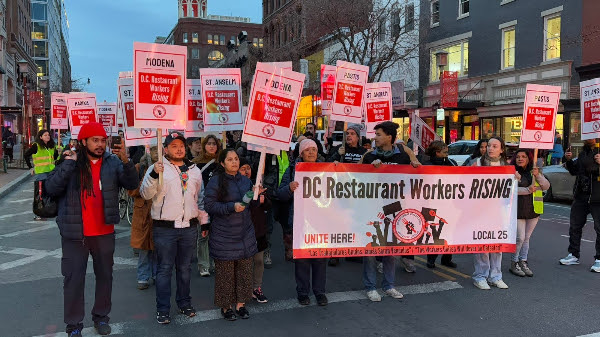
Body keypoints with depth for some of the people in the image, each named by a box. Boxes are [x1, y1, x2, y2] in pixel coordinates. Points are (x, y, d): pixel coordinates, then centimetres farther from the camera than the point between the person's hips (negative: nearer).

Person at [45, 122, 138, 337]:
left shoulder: (113, 162, -2)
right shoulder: (70, 161, -4)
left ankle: (101, 316, 34)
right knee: (74, 279, 7)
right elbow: (51, 188, -14)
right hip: (75, 233, -2)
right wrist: (69, 163, -22)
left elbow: (132, 184, -11)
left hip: (105, 232, 2)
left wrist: (126, 162, -26)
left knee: (105, 276, 15)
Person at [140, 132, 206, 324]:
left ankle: (184, 303, 30)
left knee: (185, 268, 15)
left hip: (189, 227, 4)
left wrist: (203, 221, 18)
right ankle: (163, 310, 15)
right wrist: (154, 175, -28)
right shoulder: (157, 168, -2)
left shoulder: (194, 170, 12)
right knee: (165, 269, 4)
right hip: (164, 228, -4)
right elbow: (145, 194, -13)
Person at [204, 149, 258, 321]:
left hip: (245, 233, 5)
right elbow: (209, 205, -11)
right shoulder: (216, 182, -6)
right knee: (225, 271, 2)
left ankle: (240, 304, 23)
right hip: (224, 234, -5)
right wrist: (231, 207, -19)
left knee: (245, 269, 8)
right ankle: (226, 307, 18)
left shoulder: (245, 180, 12)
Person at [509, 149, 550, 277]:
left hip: (533, 209, 4)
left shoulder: (534, 172, 10)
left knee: (526, 238, 12)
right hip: (518, 210, -4)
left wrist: (538, 175, -13)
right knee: (520, 238, -5)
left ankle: (523, 262, 23)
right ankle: (514, 263, 10)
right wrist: (527, 190, -20)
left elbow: (546, 186, 2)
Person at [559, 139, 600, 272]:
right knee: (575, 226, 13)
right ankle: (574, 255, 25)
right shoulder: (584, 152, 14)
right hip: (581, 196, 7)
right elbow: (574, 171, 22)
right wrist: (569, 161, 5)